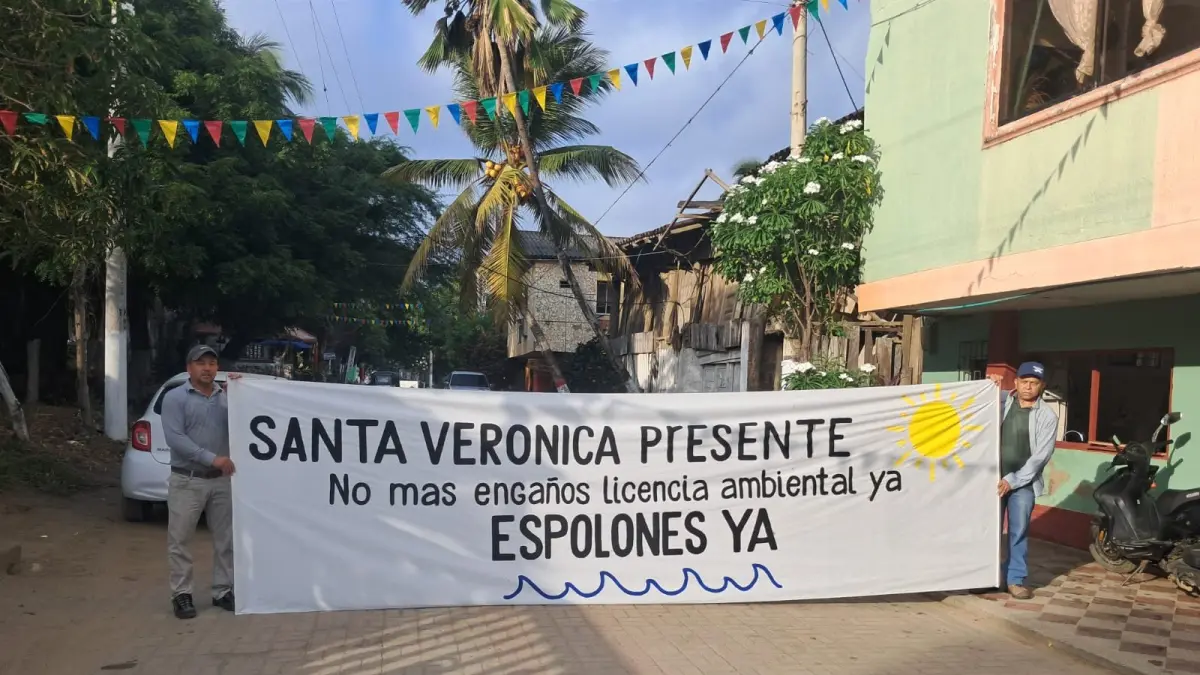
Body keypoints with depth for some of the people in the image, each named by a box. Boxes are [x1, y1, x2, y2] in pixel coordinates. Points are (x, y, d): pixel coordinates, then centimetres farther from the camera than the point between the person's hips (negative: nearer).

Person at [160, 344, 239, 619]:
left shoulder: (227, 396, 8)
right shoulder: (175, 397, -3)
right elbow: (174, 437, -14)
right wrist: (211, 458, -22)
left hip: (222, 480, 4)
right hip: (187, 480, -4)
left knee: (225, 539, 9)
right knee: (180, 540, 1)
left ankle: (223, 591, 20)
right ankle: (181, 594, 11)